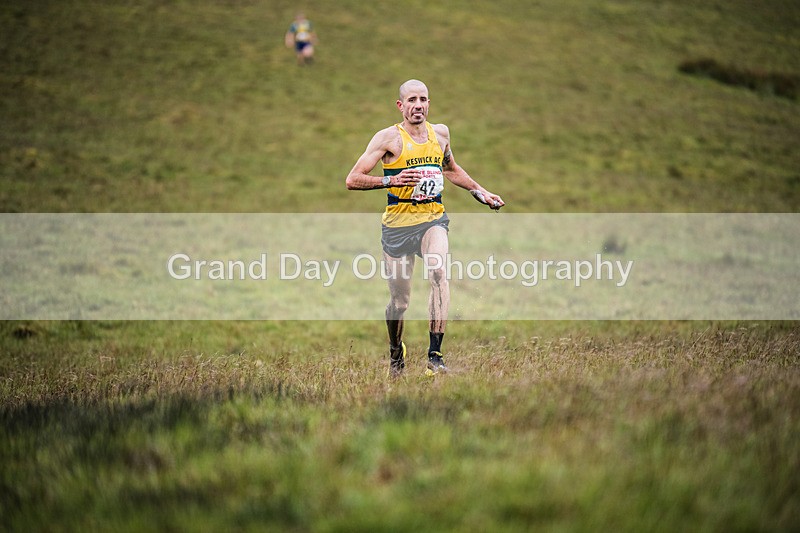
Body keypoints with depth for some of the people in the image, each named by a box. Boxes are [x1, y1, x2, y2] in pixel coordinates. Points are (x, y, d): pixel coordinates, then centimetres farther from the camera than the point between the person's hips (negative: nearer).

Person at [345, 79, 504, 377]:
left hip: (433, 220, 2)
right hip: (398, 224, -2)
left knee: (439, 273, -27)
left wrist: (480, 192, 28)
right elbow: (353, 179, -10)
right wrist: (390, 180, -23)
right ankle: (396, 353, 36)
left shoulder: (440, 133, 8)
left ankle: (435, 355, -29)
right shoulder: (389, 138, -6)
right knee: (399, 300, 6)